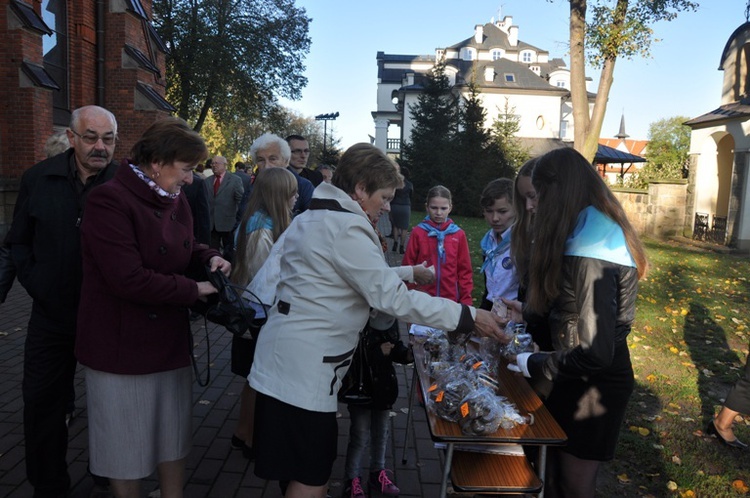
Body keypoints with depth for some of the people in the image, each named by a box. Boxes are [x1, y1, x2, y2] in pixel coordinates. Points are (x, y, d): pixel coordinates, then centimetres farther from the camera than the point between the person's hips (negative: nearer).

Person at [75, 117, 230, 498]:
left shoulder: (176, 201, 5)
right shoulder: (110, 201, -19)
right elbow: (128, 279, -26)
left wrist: (209, 257, -1)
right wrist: (193, 291, -17)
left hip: (171, 340, 7)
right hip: (122, 347, -7)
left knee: (174, 436, 19)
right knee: (126, 446, 12)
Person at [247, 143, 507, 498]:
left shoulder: (311, 217, 14)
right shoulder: (346, 227, -18)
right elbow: (392, 297, -21)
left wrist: (411, 272, 21)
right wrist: (468, 317, -16)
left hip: (282, 358, 10)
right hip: (303, 366, -10)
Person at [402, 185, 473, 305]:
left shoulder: (459, 234, 0)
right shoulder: (418, 232, -4)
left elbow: (464, 270, 4)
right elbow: (408, 265, 2)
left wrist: (466, 300, 2)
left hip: (450, 299, 1)